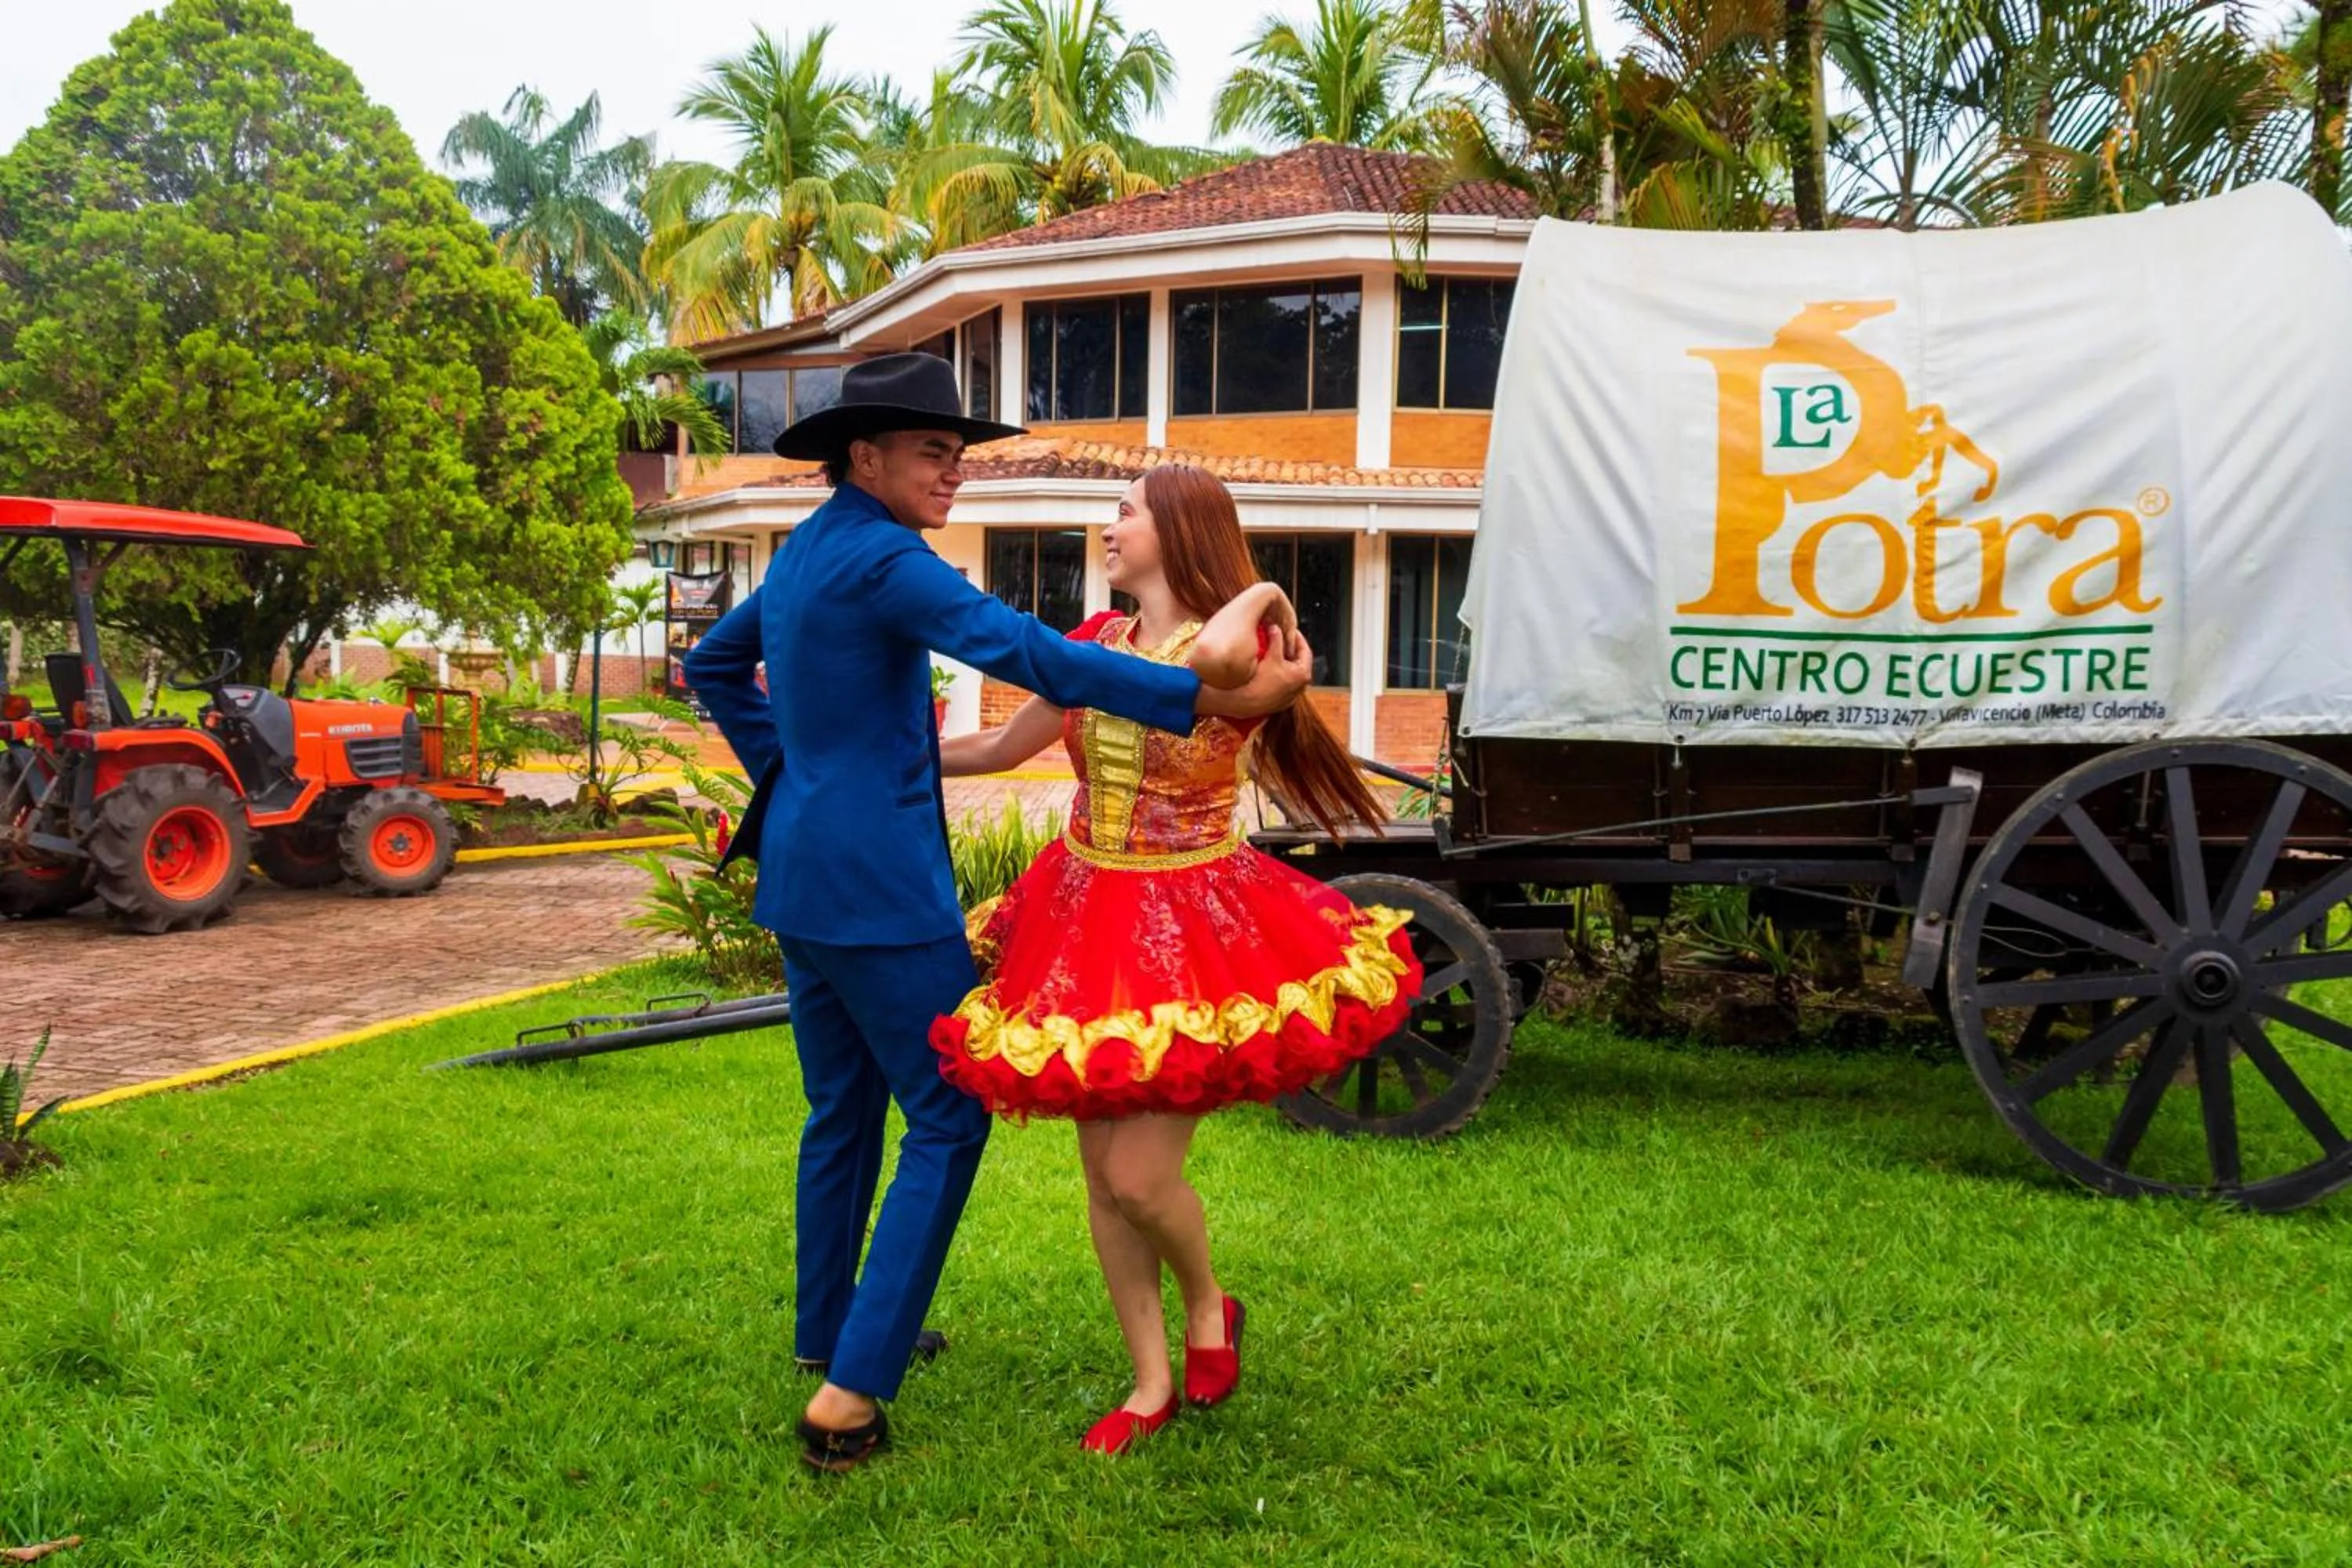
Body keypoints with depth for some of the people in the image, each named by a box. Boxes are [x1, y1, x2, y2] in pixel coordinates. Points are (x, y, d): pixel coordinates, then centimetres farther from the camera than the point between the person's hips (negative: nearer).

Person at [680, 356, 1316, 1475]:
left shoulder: (805, 552, 13)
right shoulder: (878, 559, -17)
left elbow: (712, 665, 26)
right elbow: (1029, 655, -28)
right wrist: (1220, 699, -30)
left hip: (802, 870, 10)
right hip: (878, 880, -10)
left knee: (843, 1111, 20)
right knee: (948, 1118, -1)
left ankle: (827, 1332, 35)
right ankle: (849, 1395, -1)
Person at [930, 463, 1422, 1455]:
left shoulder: (1240, 652, -11)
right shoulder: (1096, 644, 7)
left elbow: (1219, 655, -37)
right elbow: (1000, 749, 17)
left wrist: (1260, 595, -17)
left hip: (1192, 933, -6)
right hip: (1086, 924, 6)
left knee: (1139, 1174, -7)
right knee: (1101, 1175, 10)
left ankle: (1208, 1308, 27)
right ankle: (1153, 1384, 27)